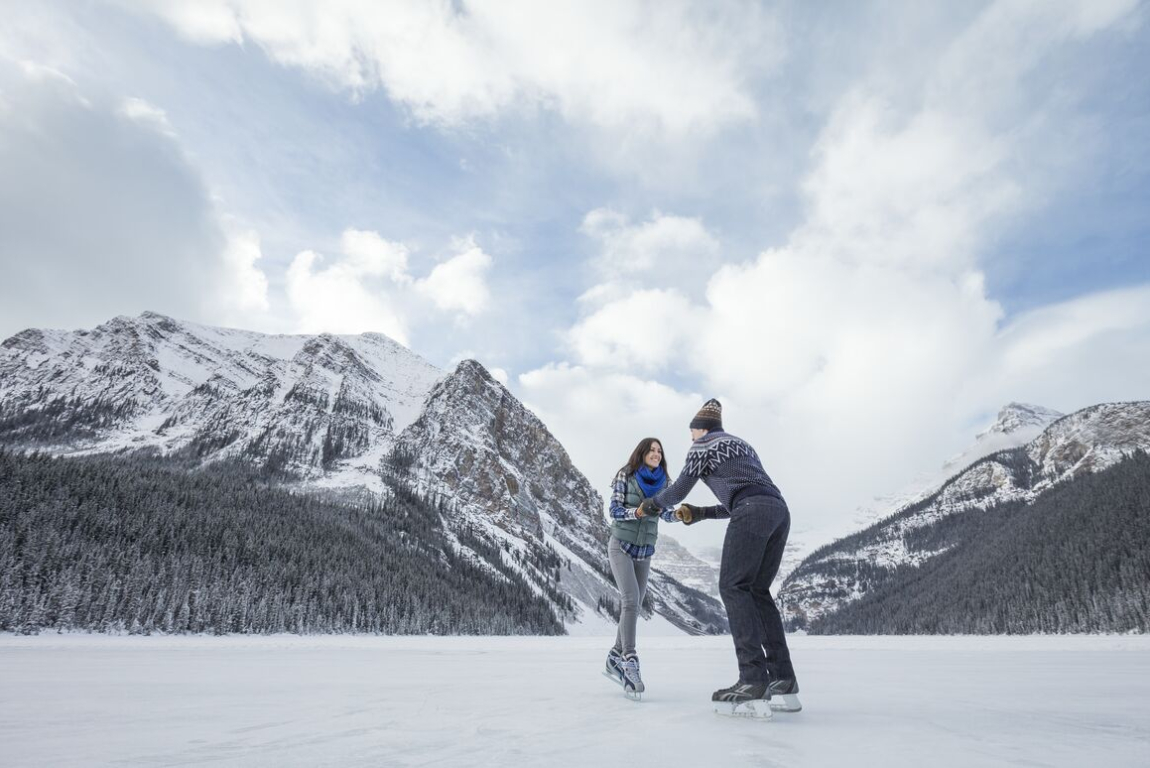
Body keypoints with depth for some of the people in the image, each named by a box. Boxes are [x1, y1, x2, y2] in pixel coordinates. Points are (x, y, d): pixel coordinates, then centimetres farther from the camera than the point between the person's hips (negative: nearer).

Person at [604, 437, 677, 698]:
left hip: (645, 551, 5)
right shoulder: (625, 475, -10)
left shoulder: (662, 482, 2)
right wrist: (637, 512, -32)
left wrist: (679, 514, -30)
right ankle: (630, 661, -19)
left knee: (633, 606, 6)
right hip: (621, 546, -5)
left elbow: (666, 513, -8)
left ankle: (616, 657, 21)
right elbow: (615, 510, -14)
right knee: (631, 600, -20)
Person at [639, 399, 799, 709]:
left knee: (733, 587, -8)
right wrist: (698, 513, 30)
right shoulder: (741, 445, 36)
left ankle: (753, 678, -16)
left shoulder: (703, 444, 12)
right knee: (757, 591, 10)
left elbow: (680, 489, 14)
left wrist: (650, 503, 32)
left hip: (753, 513, -8)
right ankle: (782, 677, 2)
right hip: (779, 511, 8)